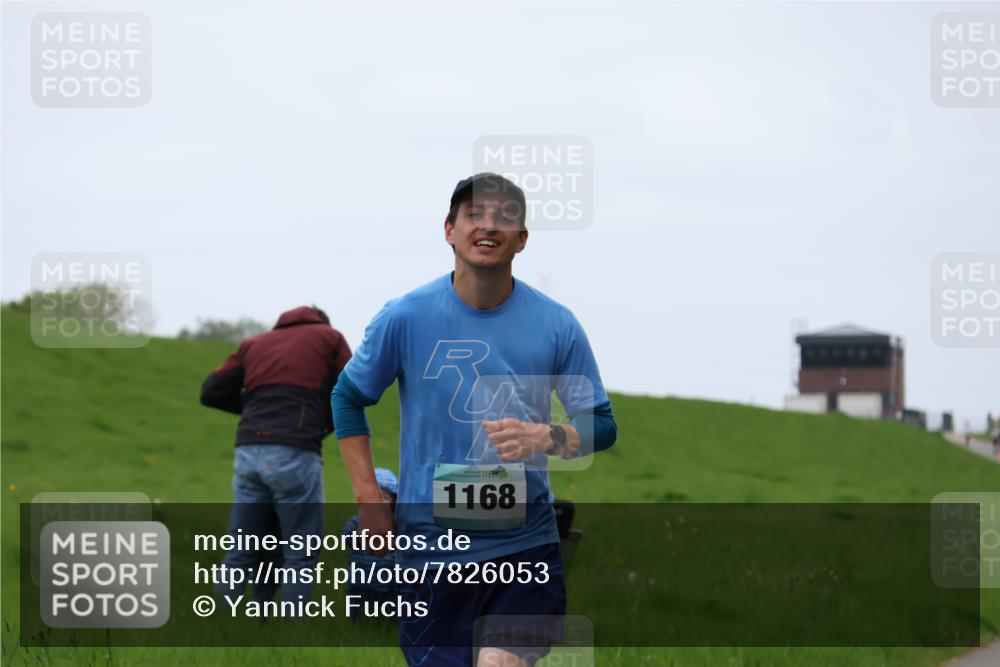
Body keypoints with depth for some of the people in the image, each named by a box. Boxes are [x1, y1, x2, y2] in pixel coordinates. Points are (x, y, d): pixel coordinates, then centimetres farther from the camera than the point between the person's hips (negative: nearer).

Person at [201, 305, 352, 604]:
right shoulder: (329, 337, 13)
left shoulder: (255, 343, 24)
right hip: (295, 455, -4)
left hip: (249, 453, 4)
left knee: (241, 553, 11)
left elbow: (211, 392, 17)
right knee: (299, 556, 2)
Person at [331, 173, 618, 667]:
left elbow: (601, 425, 6)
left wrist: (546, 437, -16)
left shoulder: (556, 325, 0)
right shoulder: (406, 317, -2)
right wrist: (368, 499, 4)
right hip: (430, 548, 0)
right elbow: (347, 398, 11)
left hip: (525, 545, 0)